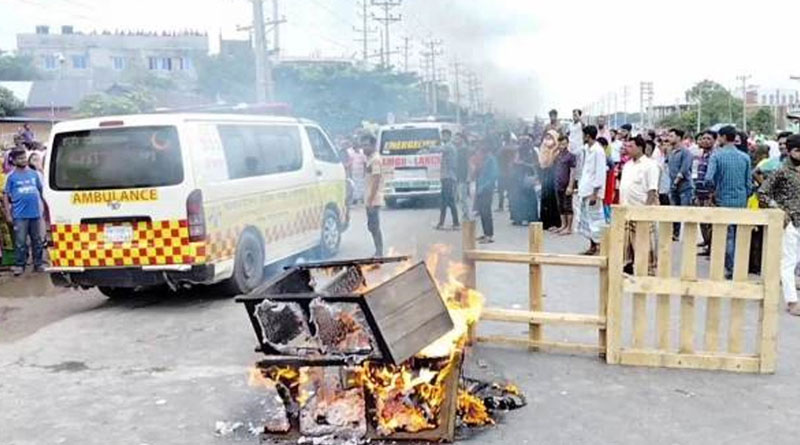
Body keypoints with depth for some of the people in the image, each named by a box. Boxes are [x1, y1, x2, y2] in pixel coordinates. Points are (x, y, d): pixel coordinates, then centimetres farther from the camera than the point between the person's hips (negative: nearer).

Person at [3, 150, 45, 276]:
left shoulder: (34, 174, 8)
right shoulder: (12, 177, 0)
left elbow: (41, 190, 15)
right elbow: (6, 196, 1)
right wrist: (8, 214, -5)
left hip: (35, 213, 3)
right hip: (20, 215, -3)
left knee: (37, 240, 10)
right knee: (21, 242, 0)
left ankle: (38, 264, 19)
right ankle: (20, 265, 9)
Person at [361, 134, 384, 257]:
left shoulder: (375, 159, -14)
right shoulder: (370, 158, 14)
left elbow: (376, 181, -19)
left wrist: (371, 200, -21)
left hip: (373, 200, -10)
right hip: (370, 200, 10)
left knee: (375, 227, -6)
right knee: (372, 226, 14)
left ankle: (379, 253, -1)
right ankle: (378, 252, 21)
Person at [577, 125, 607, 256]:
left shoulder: (598, 151, -13)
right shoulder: (588, 150, 14)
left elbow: (600, 173, -16)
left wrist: (595, 193, -18)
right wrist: (581, 188, 15)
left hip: (593, 192, -9)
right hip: (585, 191, 9)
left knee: (595, 220, -6)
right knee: (586, 219, 12)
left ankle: (598, 246, -1)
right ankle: (592, 246, 19)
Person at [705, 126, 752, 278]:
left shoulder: (717, 155, -10)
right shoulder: (745, 157, 3)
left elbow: (709, 178, -21)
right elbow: (748, 182, 6)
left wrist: (714, 190, -2)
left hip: (724, 200, -4)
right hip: (741, 201, 4)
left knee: (728, 235, 3)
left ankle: (730, 269, 6)